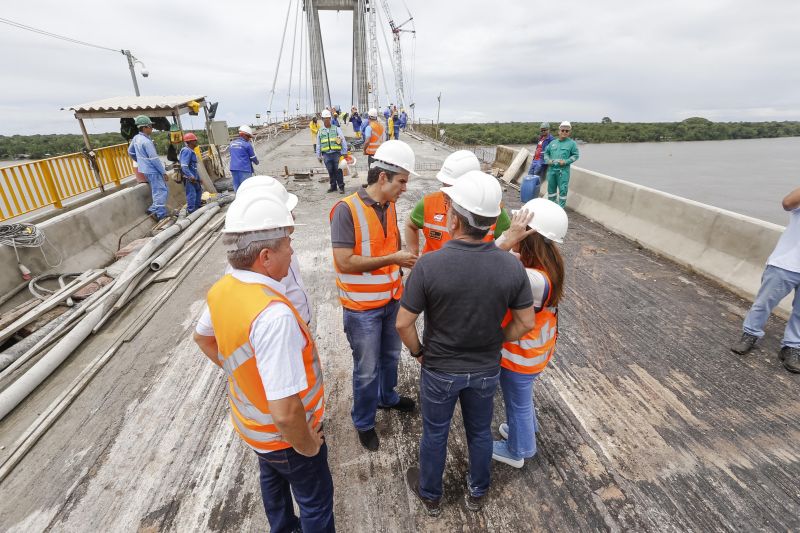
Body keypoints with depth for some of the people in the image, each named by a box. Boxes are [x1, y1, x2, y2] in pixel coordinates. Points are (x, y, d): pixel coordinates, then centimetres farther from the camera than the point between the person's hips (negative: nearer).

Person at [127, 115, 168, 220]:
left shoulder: (136, 138, 8)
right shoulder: (146, 141, -20)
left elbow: (130, 152, 21)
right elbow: (154, 159, -20)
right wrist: (164, 172, -14)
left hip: (144, 169, 9)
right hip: (152, 170, -9)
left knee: (156, 190, 18)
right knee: (161, 191, -8)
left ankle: (154, 210, 20)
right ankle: (160, 214, -9)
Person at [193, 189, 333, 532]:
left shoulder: (223, 289, -13)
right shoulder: (274, 314, -40)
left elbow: (203, 338, 9)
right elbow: (285, 412, -38)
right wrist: (307, 446, -19)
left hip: (251, 424, 8)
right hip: (284, 435, -8)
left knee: (273, 482, 34)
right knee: (315, 502, 20)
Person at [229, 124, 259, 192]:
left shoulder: (232, 143, 12)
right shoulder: (247, 144, -8)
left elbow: (233, 156, 19)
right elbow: (253, 157, 0)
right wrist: (257, 162, 21)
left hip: (233, 168, 6)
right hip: (244, 169, -6)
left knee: (236, 188, 12)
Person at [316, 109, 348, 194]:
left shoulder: (336, 129, 4)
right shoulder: (320, 131, 11)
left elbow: (343, 141, 2)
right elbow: (318, 144, 16)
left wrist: (344, 152, -3)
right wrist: (318, 155, 13)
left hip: (336, 153, -2)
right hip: (326, 154, 2)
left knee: (338, 170, -4)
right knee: (330, 171, 6)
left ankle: (341, 187, 4)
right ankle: (333, 186, 18)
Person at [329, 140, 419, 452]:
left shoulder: (390, 206, 1)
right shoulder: (347, 210, -21)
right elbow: (345, 263, -25)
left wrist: (406, 261, 0)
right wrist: (392, 259, -24)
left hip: (392, 299, 7)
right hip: (363, 307, -6)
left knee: (390, 356, 25)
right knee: (367, 369, 10)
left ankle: (387, 397, 52)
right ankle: (363, 422, 35)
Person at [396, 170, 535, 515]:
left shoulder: (429, 265, -27)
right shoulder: (511, 266, -18)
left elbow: (403, 324, -20)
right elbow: (525, 322, -7)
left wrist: (417, 351, -1)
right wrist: (495, 344, 8)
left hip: (440, 370, -2)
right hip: (487, 370, 3)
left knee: (435, 433, 22)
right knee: (480, 431, 26)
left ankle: (430, 495, 47)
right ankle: (477, 493, 51)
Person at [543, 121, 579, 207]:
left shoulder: (572, 143, 3)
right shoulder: (553, 143, 14)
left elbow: (575, 155, 1)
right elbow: (546, 152, 22)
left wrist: (566, 161, -13)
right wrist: (547, 160, 2)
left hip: (563, 170, -4)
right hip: (551, 169, 4)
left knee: (562, 189, -4)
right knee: (551, 187, 13)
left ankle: (561, 207, 4)